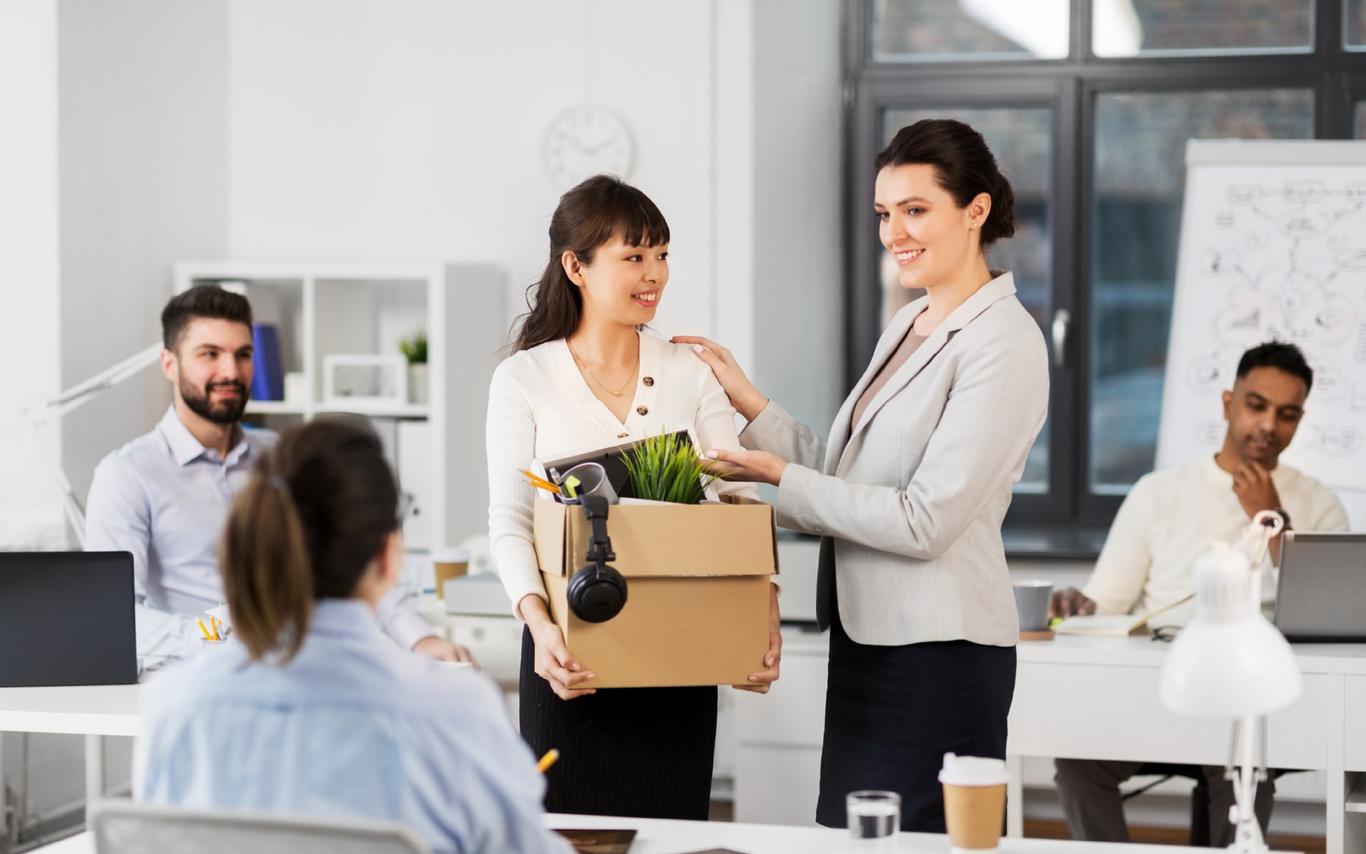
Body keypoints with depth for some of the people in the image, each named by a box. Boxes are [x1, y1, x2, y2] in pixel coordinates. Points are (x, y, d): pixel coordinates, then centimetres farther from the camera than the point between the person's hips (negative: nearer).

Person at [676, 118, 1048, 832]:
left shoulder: (1002, 343, -13)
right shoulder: (907, 325, 15)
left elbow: (926, 522, -19)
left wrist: (781, 479, -12)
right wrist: (748, 402, 11)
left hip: (938, 657, -9)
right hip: (866, 640, 9)